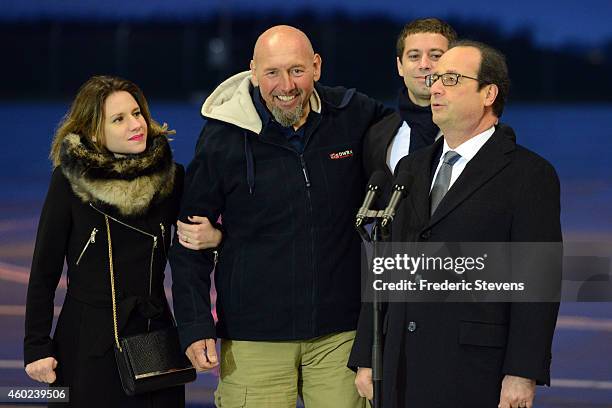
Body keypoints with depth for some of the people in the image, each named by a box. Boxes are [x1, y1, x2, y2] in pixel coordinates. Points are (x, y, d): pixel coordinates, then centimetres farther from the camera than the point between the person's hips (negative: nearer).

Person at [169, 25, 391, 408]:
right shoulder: (223, 139, -4)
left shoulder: (353, 115, 0)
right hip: (254, 339, -2)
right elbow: (190, 242, 2)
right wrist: (195, 327, -4)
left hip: (340, 332, 2)